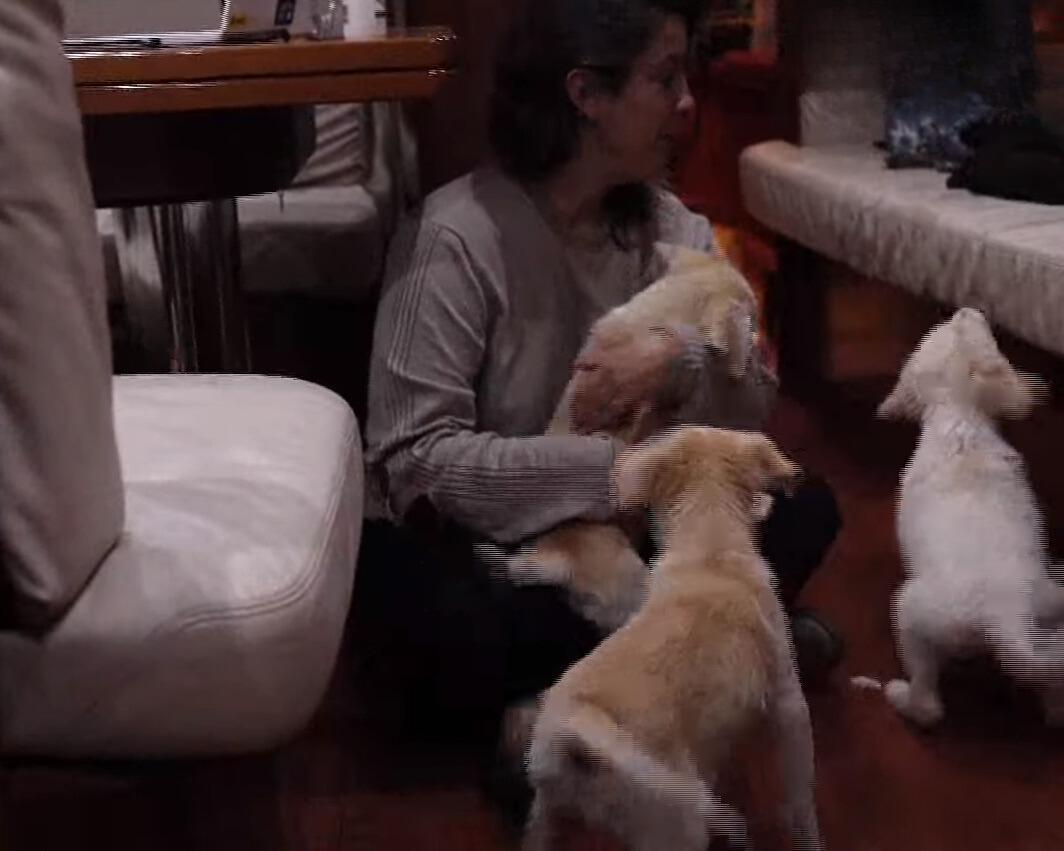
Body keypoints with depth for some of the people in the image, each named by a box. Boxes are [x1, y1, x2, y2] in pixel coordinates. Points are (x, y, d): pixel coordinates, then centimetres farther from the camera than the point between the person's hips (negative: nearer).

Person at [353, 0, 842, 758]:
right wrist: (612, 467, -31)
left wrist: (689, 352, -25)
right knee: (462, 643, -38)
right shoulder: (458, 237, -20)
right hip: (461, 542, -5)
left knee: (805, 509, -13)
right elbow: (416, 459, -25)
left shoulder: (667, 225, -2)